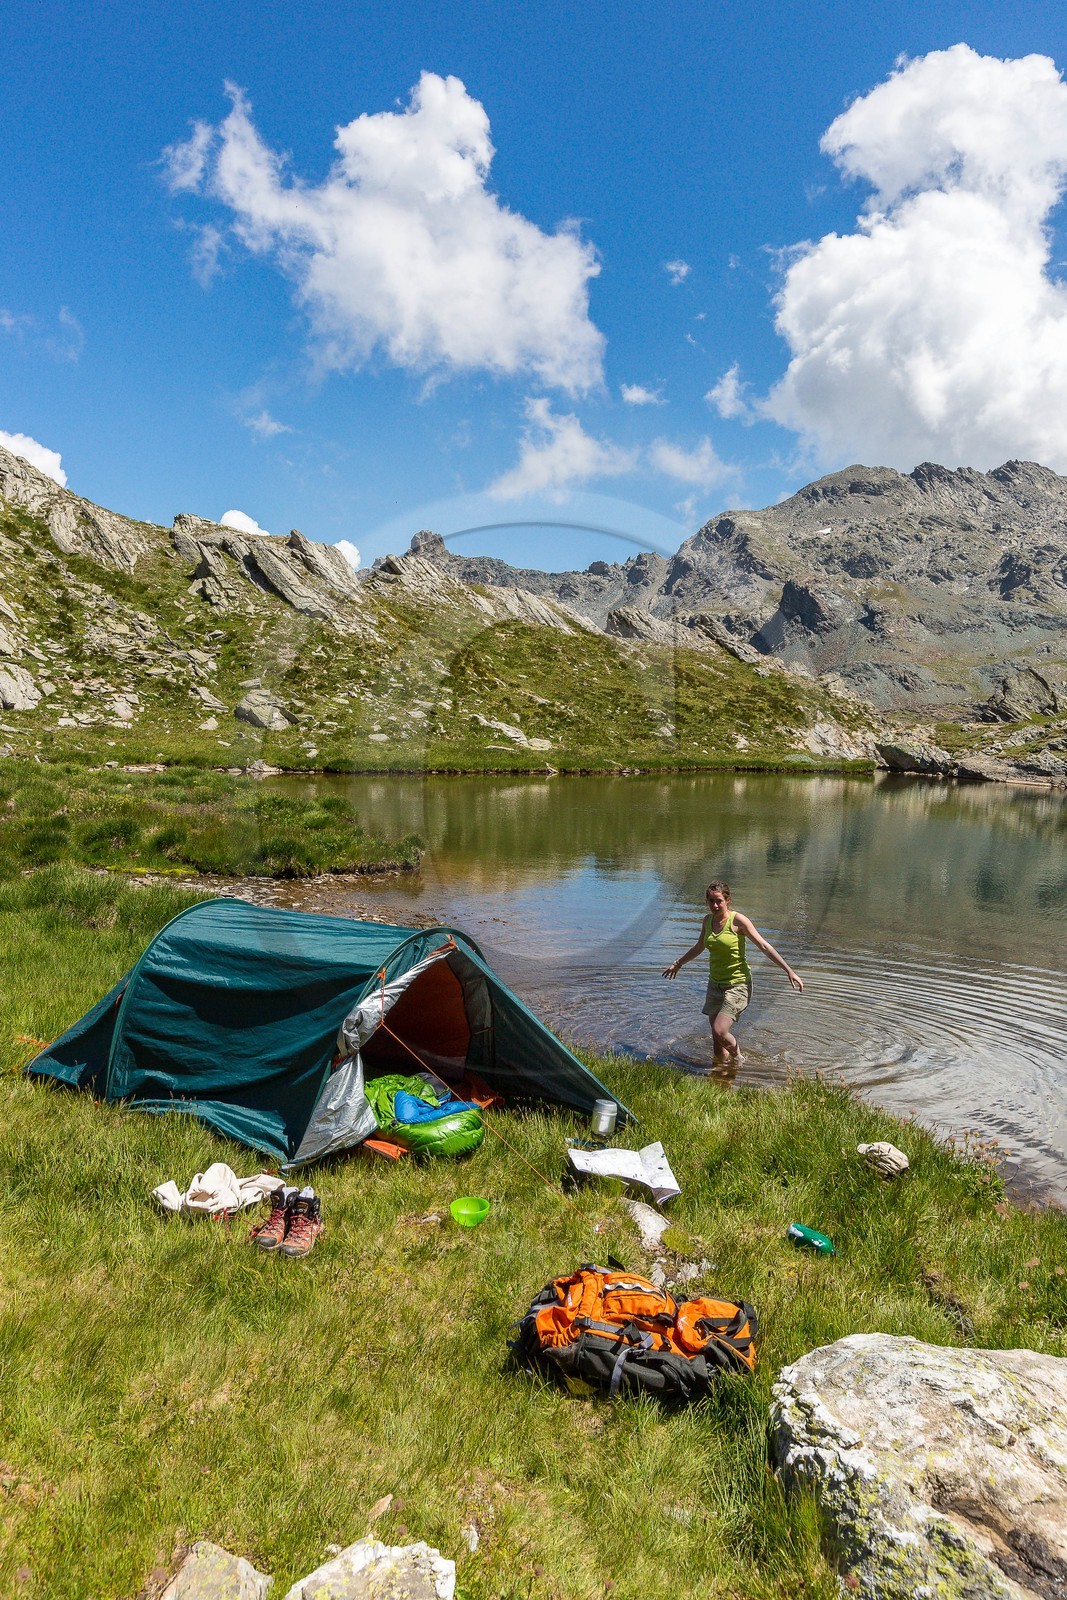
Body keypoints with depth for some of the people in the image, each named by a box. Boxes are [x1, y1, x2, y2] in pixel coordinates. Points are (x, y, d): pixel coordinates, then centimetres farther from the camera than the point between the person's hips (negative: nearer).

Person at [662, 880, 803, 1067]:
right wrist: (678, 964, 35)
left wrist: (789, 971, -16)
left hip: (737, 985, -6)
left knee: (719, 1031, -16)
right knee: (717, 1037, 7)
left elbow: (764, 946, -11)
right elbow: (699, 947, 23)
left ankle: (737, 1057, 12)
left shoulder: (737, 920, -13)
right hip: (715, 984, 6)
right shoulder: (708, 920, 4)